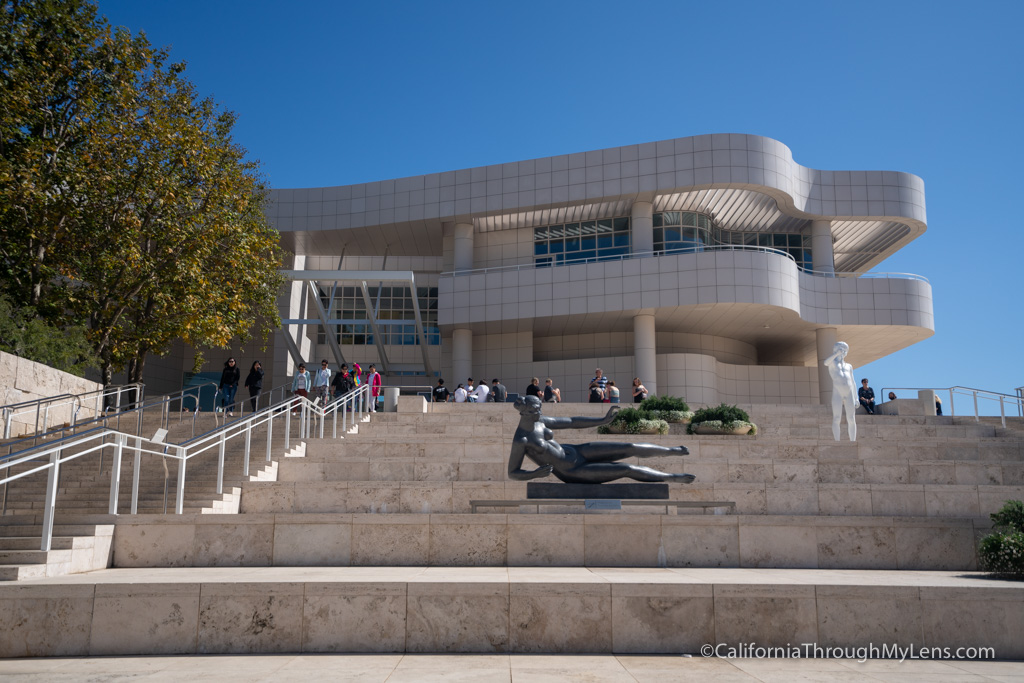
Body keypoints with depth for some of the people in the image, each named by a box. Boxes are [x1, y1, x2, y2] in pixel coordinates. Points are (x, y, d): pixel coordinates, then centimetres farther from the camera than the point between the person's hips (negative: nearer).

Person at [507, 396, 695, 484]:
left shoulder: (539, 421, -6)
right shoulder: (520, 440, -25)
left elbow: (570, 422, 1)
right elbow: (512, 473, -18)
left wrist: (604, 420, 1)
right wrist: (535, 473, -37)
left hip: (576, 452, 6)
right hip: (572, 473, -6)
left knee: (631, 448, 0)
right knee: (627, 470, -10)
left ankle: (675, 450, 21)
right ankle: (672, 478, 9)